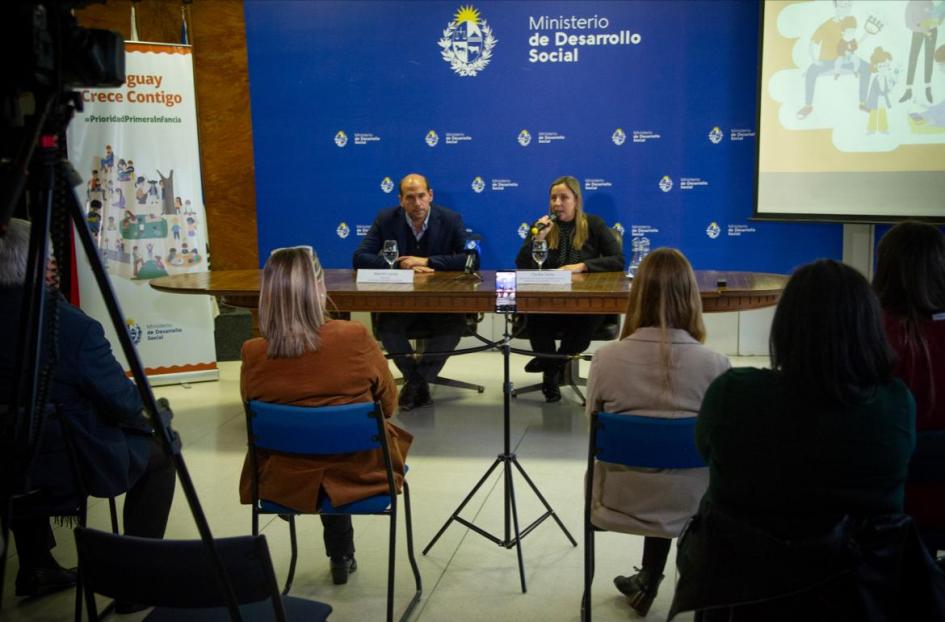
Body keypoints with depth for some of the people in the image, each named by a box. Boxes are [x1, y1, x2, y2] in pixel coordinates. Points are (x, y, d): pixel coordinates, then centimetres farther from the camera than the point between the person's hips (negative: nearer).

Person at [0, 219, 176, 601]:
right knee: (158, 453, 18)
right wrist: (145, 411, 5)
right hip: (69, 466, -6)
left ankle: (35, 568, 44)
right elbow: (122, 404, -17)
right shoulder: (74, 326, -26)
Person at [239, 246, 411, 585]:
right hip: (358, 476, -1)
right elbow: (388, 404, -5)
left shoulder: (253, 354, -18)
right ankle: (341, 556, 48)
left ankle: (341, 557, 47)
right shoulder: (355, 338, -23)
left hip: (283, 483, 2)